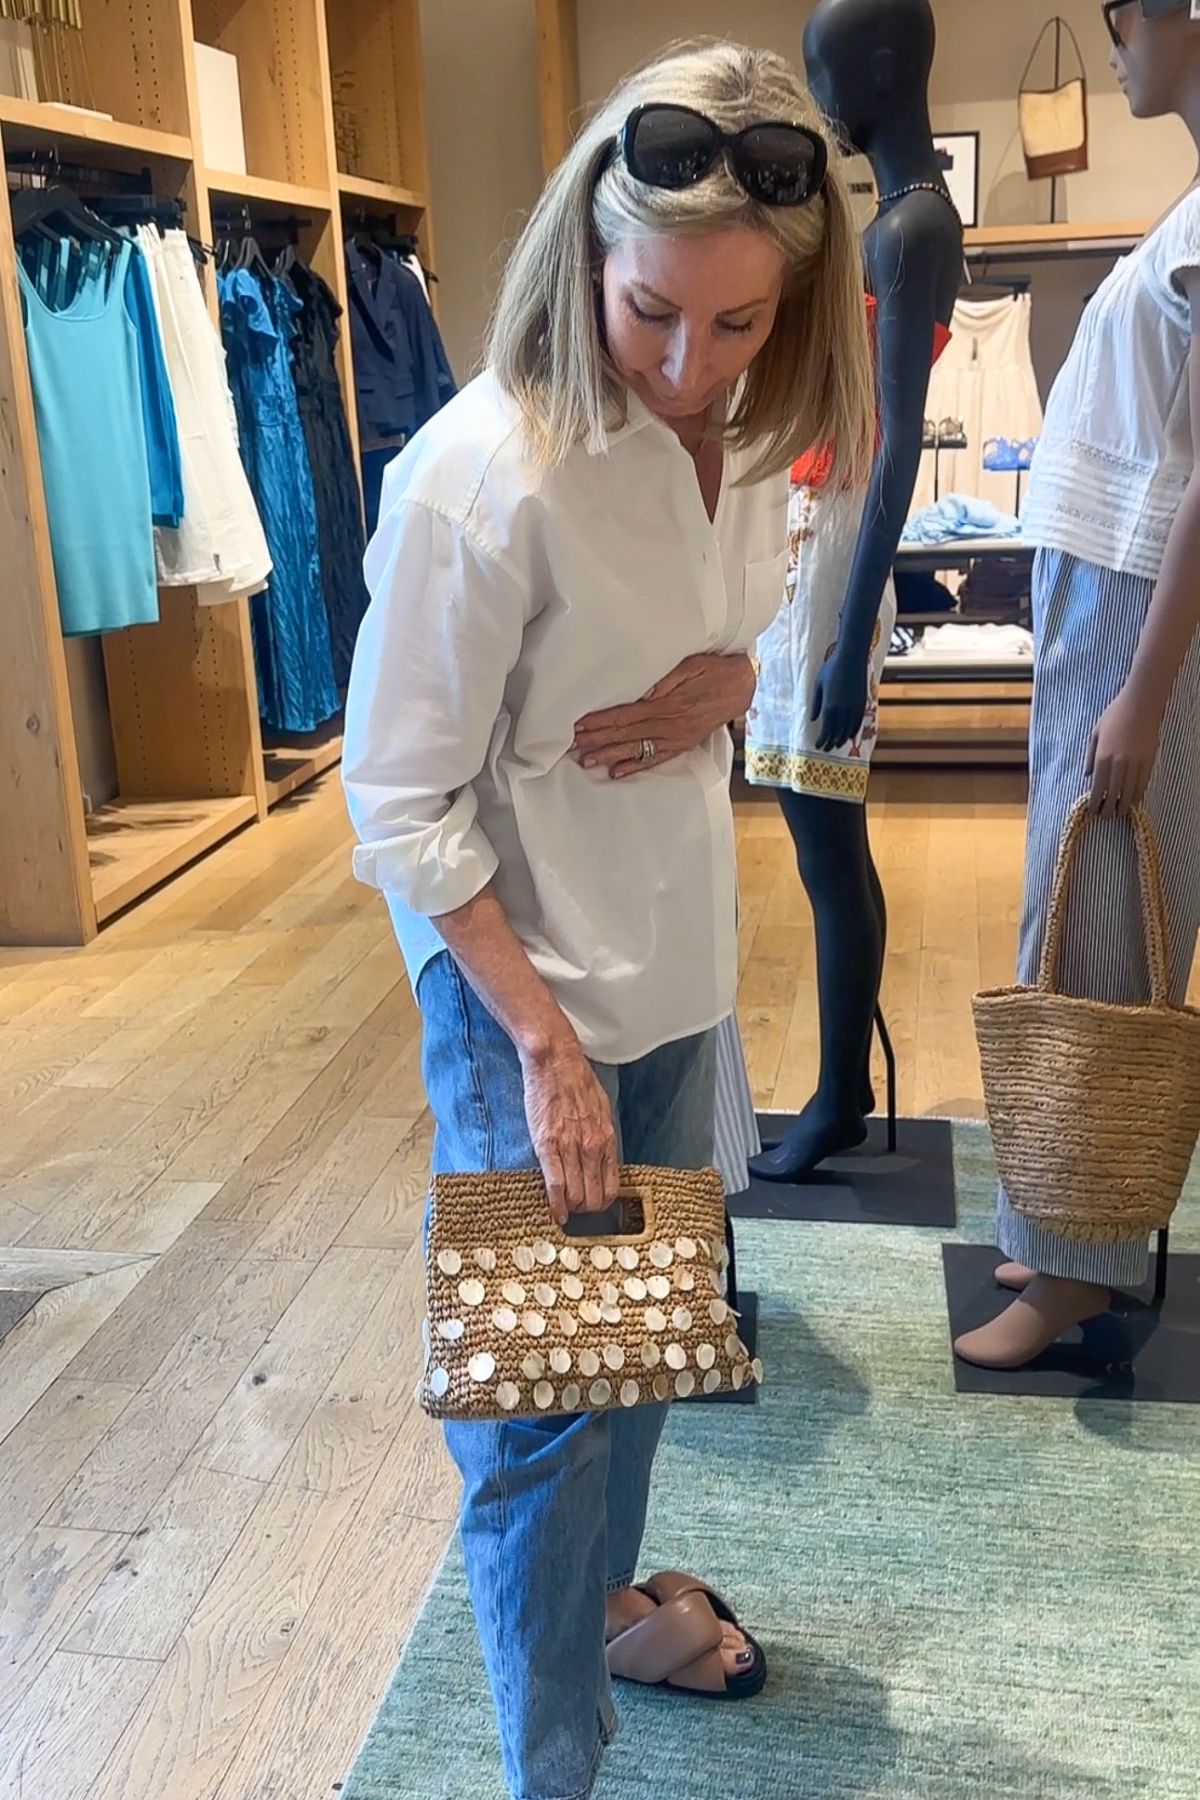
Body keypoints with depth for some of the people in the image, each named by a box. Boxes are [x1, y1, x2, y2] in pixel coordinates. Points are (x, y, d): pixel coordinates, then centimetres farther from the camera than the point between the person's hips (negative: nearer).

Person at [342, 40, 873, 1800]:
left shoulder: (747, 433, -4)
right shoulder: (482, 476, -25)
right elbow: (401, 799, -19)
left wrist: (731, 677, -10)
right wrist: (544, 1040, -20)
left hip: (674, 949, 7)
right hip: (518, 973, -7)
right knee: (542, 1386, 4)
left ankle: (604, 1589, 49)